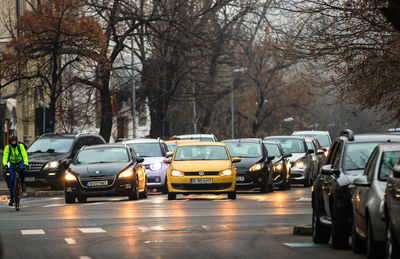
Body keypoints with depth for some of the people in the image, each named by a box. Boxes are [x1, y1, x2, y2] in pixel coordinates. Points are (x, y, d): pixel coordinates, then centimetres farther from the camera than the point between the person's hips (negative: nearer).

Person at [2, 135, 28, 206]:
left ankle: (23, 184, -15)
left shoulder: (20, 146, -20)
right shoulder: (7, 147, -17)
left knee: (21, 169, -38)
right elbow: (5, 157, -26)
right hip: (12, 163, 1)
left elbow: (25, 155, -27)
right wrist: (5, 165, -45)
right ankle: (11, 198, 0)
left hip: (20, 162, -1)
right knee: (11, 180, -8)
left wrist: (25, 164, -43)